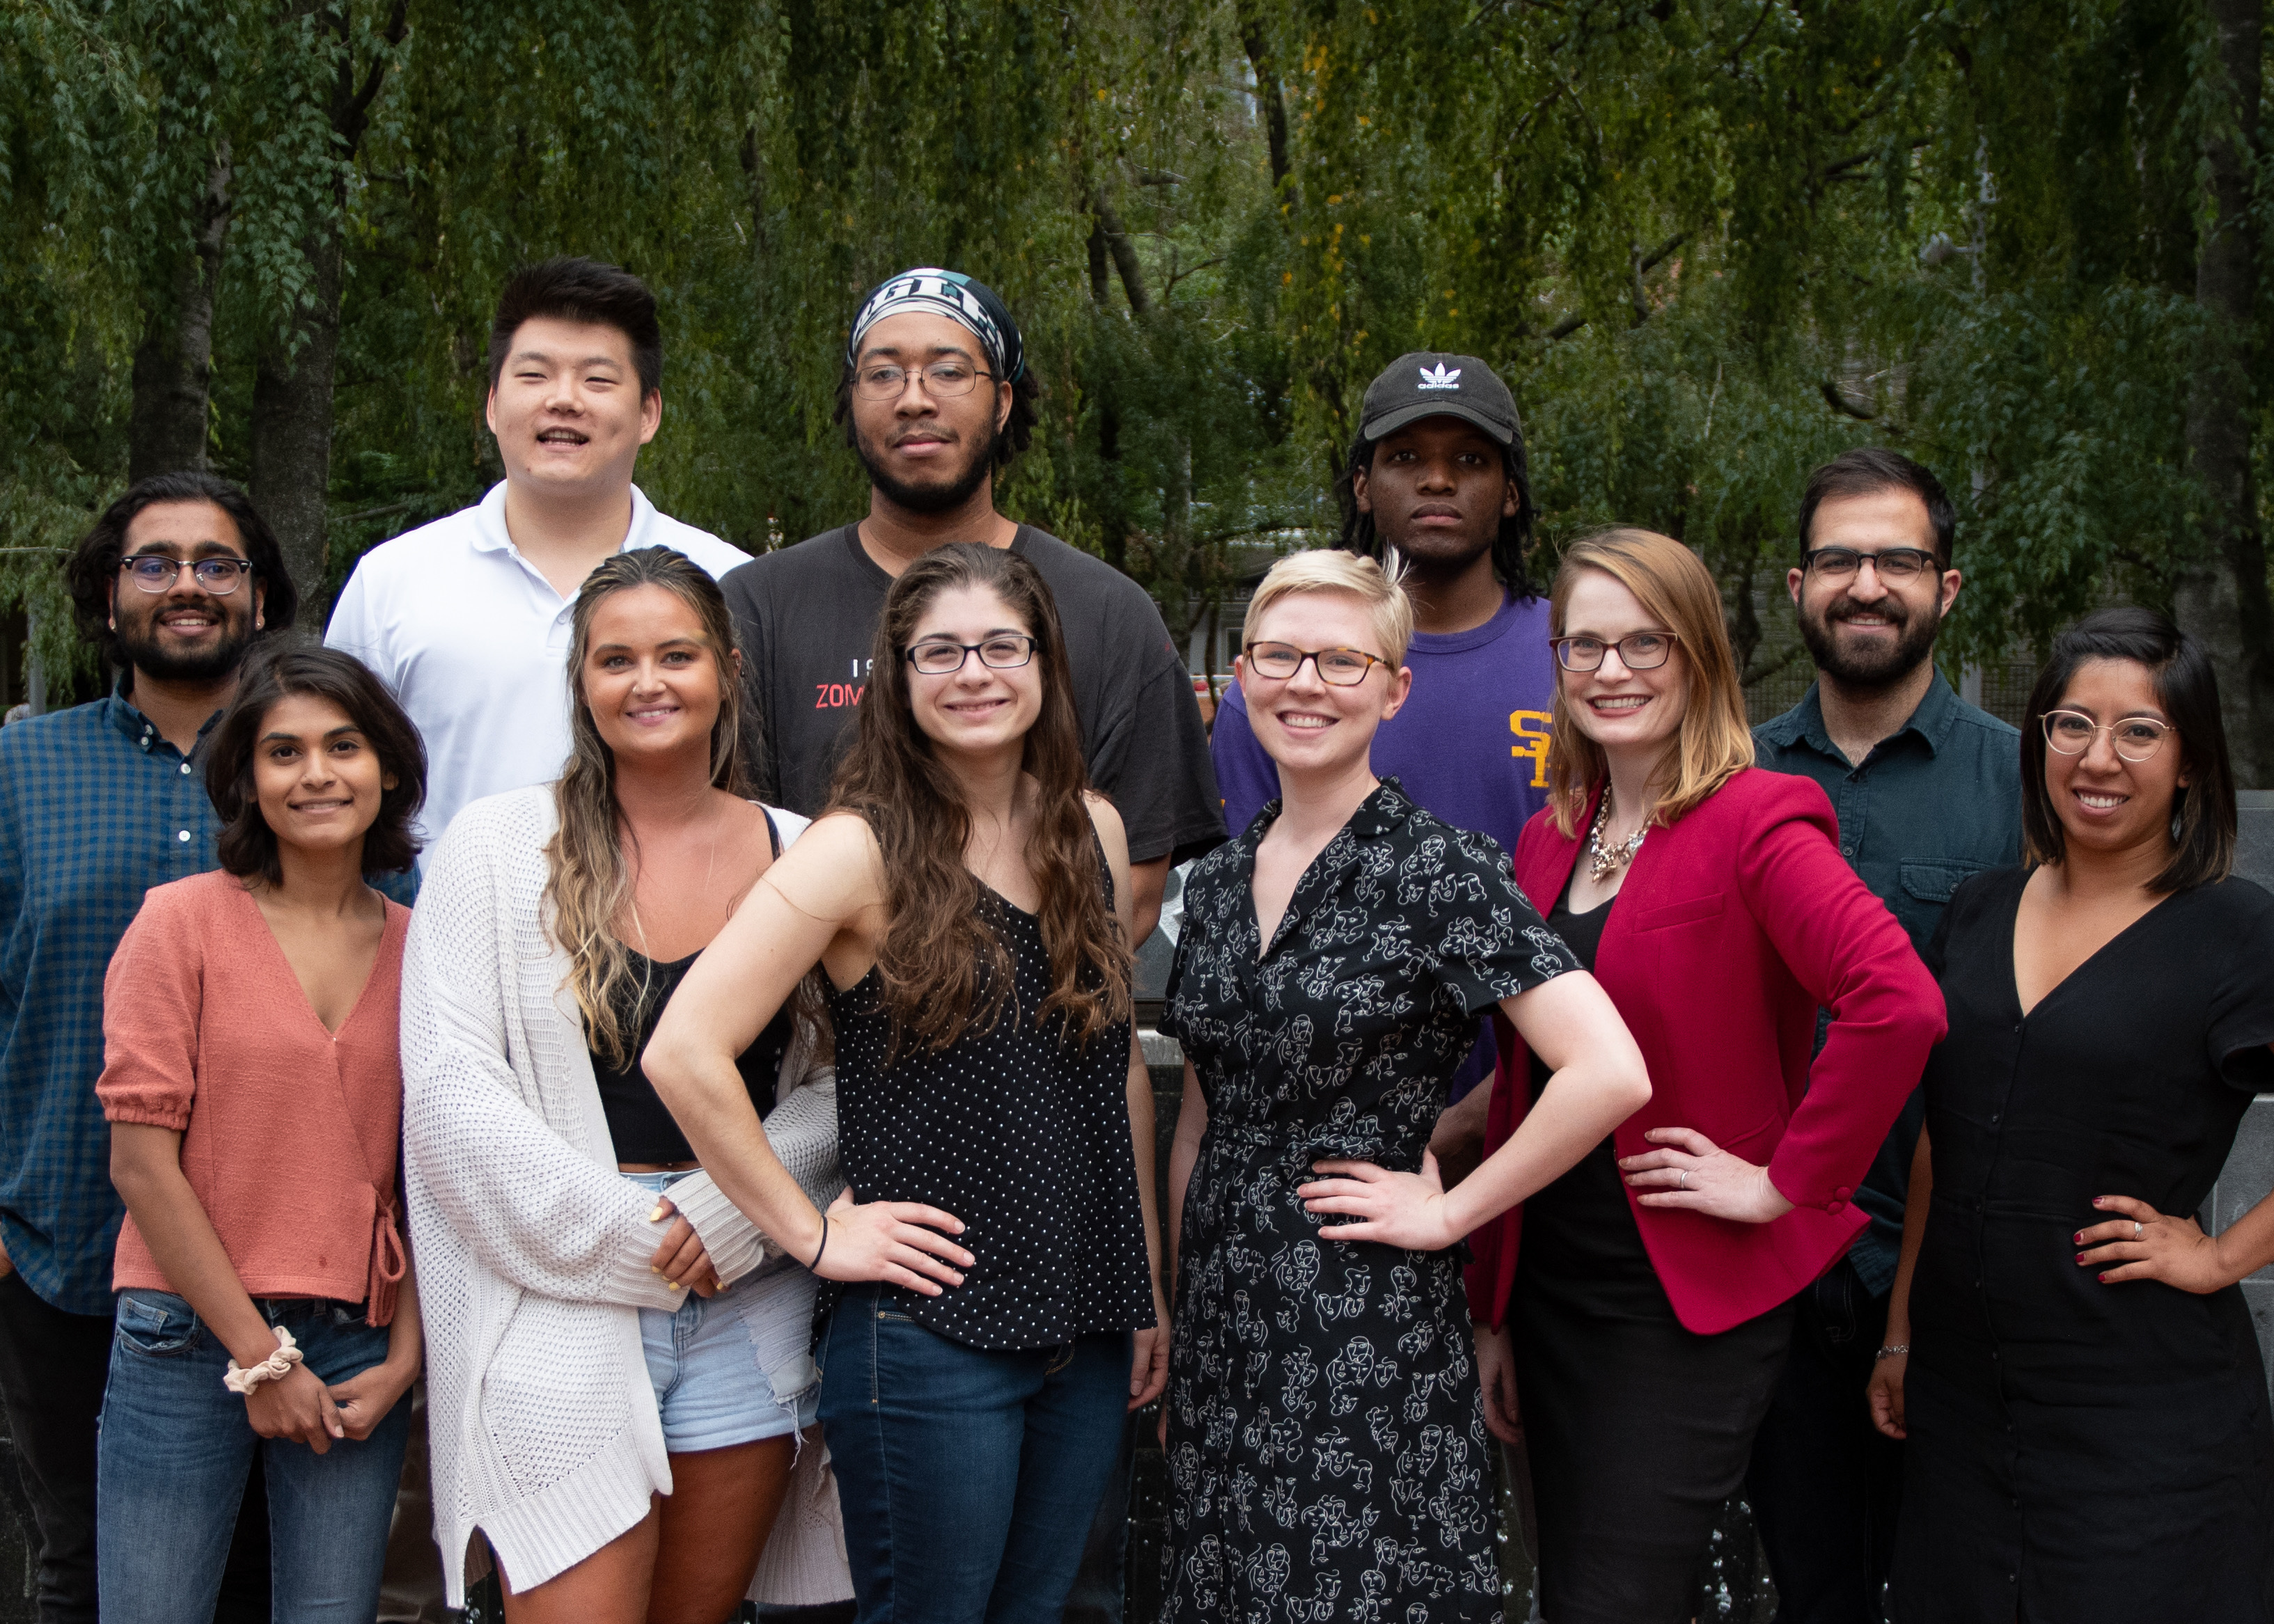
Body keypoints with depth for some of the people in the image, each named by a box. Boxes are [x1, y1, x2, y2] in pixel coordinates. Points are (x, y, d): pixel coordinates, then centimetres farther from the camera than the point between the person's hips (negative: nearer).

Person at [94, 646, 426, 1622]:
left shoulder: (417, 947, 7)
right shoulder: (183, 921, -3)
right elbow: (141, 1160, -6)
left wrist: (403, 1358, -1)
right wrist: (259, 1356, -8)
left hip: (359, 1350, 3)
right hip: (190, 1334, -2)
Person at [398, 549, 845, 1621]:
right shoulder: (498, 845, 0)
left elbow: (838, 1081, 6)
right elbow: (448, 1088, -6)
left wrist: (724, 1211, -10)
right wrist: (623, 1236, -11)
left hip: (749, 1303, 3)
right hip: (559, 1302, -2)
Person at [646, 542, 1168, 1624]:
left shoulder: (1094, 833, 6)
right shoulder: (863, 849, -12)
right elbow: (684, 1053, -19)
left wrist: (1146, 1284, 14)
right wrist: (813, 1234, -13)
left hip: (1087, 1330, 6)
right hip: (927, 1332, -6)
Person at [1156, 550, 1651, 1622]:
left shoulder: (1438, 870, -12)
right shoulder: (1218, 882, 8)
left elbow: (1610, 1073, -22)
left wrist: (1450, 1210, -15)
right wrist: (1175, 1318, 15)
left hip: (1368, 1335, -6)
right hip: (1221, 1335, 6)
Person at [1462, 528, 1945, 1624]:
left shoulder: (1755, 822, -12)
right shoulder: (1548, 841, 9)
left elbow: (1900, 1003, -29)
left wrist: (1787, 1182, -20)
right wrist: (1492, 1309, 14)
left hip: (1693, 1302, -7)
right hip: (1552, 1287, 7)